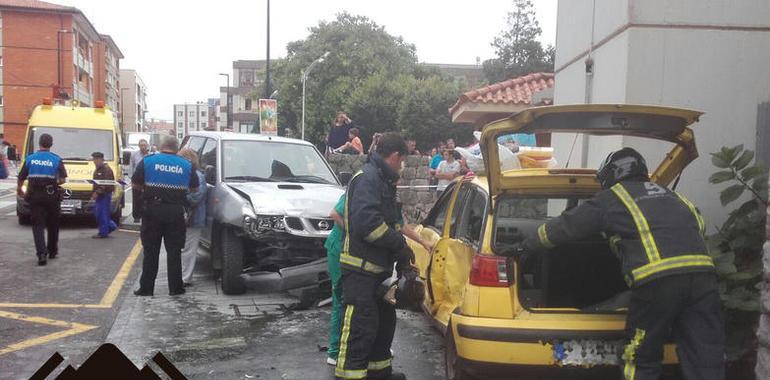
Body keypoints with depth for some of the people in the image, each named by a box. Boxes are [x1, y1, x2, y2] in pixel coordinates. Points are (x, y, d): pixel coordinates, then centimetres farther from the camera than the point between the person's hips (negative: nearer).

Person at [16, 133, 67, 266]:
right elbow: (62, 179, -11)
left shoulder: (30, 158, 2)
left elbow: (21, 178, 4)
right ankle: (52, 251, 25)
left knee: (38, 225, 1)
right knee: (53, 224, 15)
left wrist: (19, 190, 22)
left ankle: (41, 253, -13)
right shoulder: (56, 159, -4)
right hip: (51, 195, -1)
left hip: (35, 195, 1)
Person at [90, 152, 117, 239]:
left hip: (105, 195, -10)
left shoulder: (107, 169, -14)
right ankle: (111, 226, 22)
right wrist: (93, 194, 20)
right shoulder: (97, 170, 19)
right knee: (97, 212, 13)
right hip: (99, 195, 10)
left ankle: (103, 232, 0)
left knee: (102, 213, -7)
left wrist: (97, 192, -25)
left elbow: (106, 184, -22)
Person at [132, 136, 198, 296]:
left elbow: (135, 183, 3)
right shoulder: (186, 165, 4)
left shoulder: (148, 161, 0)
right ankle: (175, 288, 10)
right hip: (176, 211, 1)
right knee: (174, 251, 7)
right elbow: (195, 188, 9)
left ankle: (146, 287, 10)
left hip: (153, 209, 0)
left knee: (150, 251, 7)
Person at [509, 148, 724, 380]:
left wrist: (526, 246, 32)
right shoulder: (669, 195, 30)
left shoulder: (611, 198, 15)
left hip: (657, 280, -5)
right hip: (703, 273, 5)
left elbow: (564, 227, 20)